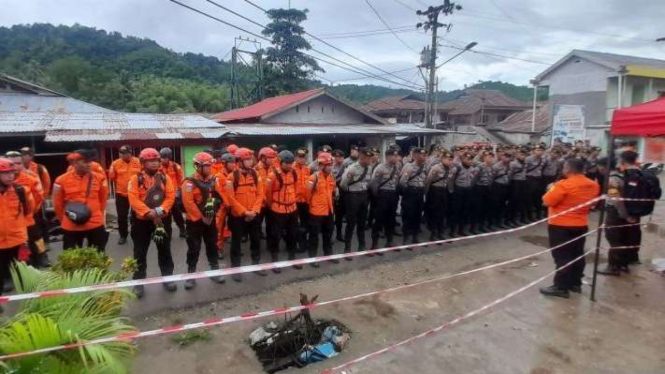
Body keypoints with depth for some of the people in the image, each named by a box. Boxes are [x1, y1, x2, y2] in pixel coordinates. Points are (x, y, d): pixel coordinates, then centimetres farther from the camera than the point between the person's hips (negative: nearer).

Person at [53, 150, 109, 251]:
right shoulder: (62, 180, -8)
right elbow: (58, 204, 5)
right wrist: (64, 220, 13)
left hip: (96, 225, 1)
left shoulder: (99, 178, -4)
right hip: (71, 227, -1)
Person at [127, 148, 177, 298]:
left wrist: (161, 210, -18)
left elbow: (171, 196, -4)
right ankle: (138, 282, 19)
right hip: (142, 220, -2)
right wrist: (149, 212, -23)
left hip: (163, 219, 3)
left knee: (165, 251, 12)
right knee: (140, 253, 7)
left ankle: (167, 278, 25)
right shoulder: (136, 179, -5)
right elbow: (134, 200, -14)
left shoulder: (164, 177, 3)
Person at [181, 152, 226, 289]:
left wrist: (215, 211, -6)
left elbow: (221, 198, 6)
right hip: (195, 221, -5)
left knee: (212, 246, 15)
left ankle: (214, 272, 27)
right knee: (194, 250, 3)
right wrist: (201, 217, -15)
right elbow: (188, 203, -19)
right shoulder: (189, 182, -15)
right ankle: (191, 276, 15)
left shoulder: (214, 180, 4)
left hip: (211, 220, 5)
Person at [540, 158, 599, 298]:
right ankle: (576, 283, 25)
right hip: (581, 225, 8)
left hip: (561, 225, -7)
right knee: (577, 254, 15)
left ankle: (561, 287, 1)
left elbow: (547, 201, -18)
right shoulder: (593, 185, 4)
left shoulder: (564, 185, -21)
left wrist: (552, 189, -2)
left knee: (562, 256, -3)